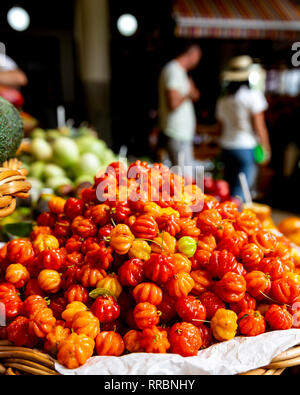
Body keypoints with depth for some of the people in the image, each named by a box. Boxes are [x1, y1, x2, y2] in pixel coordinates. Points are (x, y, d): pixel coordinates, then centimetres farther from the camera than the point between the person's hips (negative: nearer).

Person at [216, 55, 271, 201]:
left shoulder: (222, 99, 8)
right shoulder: (253, 95, -8)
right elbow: (259, 126, -8)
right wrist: (266, 149, 1)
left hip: (226, 147, 6)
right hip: (247, 147, -5)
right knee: (240, 193, -5)